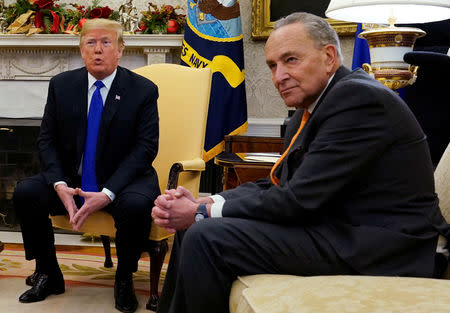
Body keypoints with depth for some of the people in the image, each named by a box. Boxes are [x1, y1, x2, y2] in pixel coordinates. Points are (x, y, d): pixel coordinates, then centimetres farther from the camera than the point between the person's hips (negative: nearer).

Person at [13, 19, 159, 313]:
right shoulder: (62, 85, 2)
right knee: (25, 192, -20)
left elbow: (145, 148, -12)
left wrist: (107, 193, -24)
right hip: (71, 178, 4)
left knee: (137, 205, -35)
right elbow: (47, 139, 3)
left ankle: (124, 279, -5)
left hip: (123, 179, -3)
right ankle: (48, 275, 2)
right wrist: (59, 184, -17)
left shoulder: (143, 90, -7)